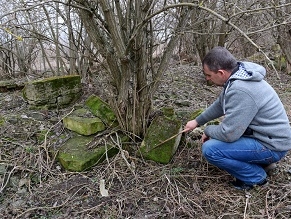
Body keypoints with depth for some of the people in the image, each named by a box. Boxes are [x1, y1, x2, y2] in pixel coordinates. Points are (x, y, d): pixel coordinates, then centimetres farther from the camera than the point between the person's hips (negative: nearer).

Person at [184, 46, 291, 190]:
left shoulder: (240, 91, -31)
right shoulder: (236, 77, -1)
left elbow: (228, 134, -28)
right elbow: (219, 105, 15)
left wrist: (208, 130, -8)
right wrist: (197, 121, 19)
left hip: (271, 146, -10)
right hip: (264, 133, 10)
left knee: (210, 149, -22)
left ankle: (256, 176, -1)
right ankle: (261, 159, 18)